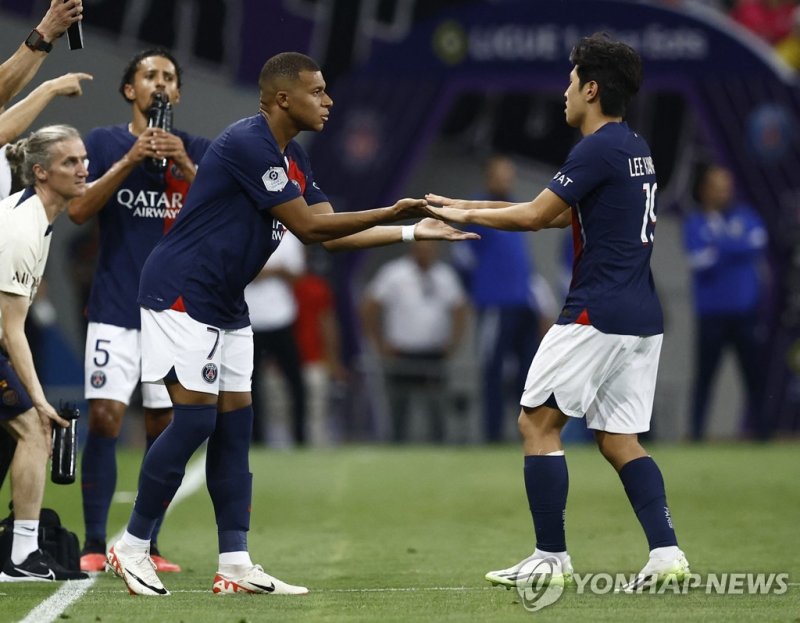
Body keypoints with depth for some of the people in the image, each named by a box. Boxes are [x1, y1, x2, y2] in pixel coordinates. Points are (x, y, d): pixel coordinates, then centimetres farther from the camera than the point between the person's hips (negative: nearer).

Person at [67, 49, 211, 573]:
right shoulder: (104, 142, 5)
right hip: (116, 309, -2)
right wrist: (129, 161, -15)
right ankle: (94, 545, -8)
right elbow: (78, 209, -7)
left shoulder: (197, 150, 9)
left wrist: (186, 169, -15)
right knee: (104, 418, -11)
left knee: (163, 426, 2)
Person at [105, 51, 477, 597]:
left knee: (235, 425, 4)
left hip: (226, 306, 10)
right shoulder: (247, 143, -19)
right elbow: (309, 226, -19)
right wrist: (392, 213, -15)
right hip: (181, 295, -10)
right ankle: (132, 548, -2)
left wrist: (413, 232, 4)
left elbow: (330, 234, 10)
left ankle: (235, 566, 4)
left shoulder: (293, 159, 11)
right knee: (195, 418, -13)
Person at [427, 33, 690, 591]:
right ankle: (666, 552, -2)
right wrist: (469, 208, 21)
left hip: (597, 314, -9)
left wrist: (467, 214, 5)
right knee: (619, 439, 10)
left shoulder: (599, 149, -13)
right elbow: (557, 215, 22)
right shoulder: (636, 148, 17)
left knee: (538, 422, -1)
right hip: (643, 316, 9)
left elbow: (535, 216, -10)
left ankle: (552, 557, -2)